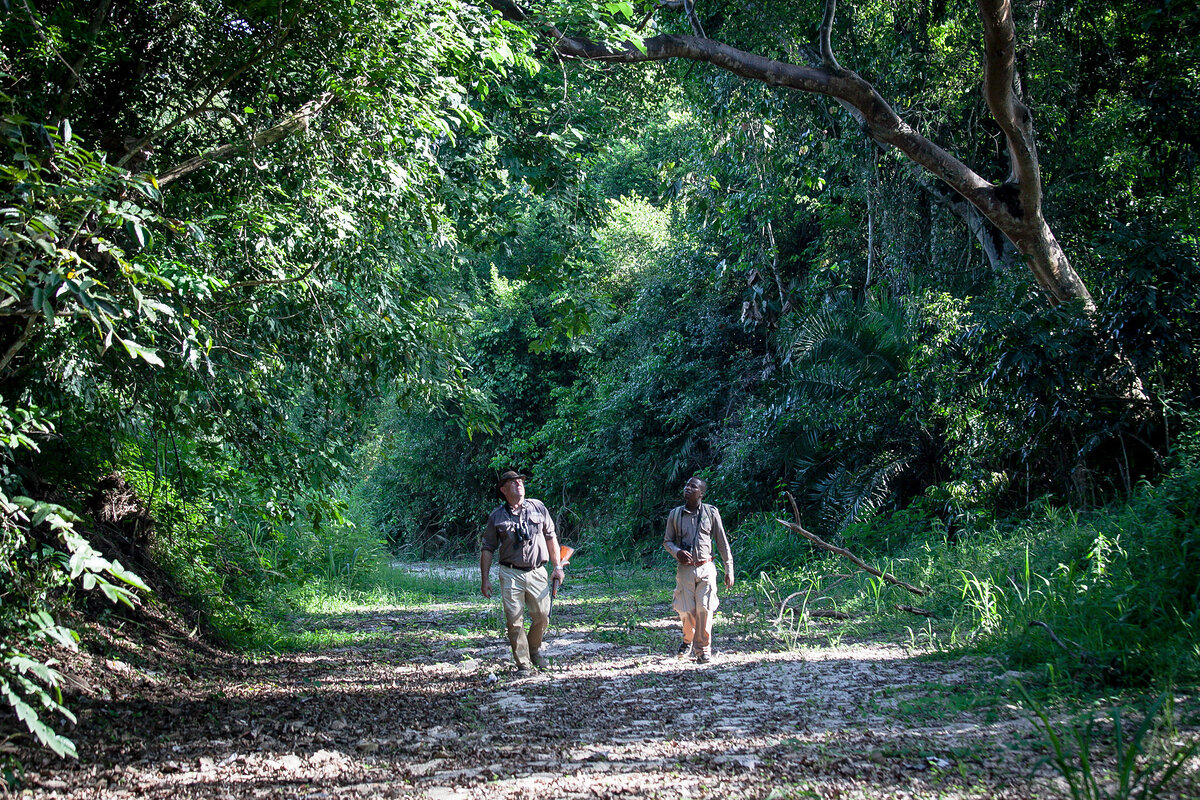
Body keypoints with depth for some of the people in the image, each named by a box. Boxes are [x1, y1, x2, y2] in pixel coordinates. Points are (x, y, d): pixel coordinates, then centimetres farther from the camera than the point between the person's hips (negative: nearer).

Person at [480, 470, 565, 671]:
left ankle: (534, 649, 27)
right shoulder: (497, 517, 5)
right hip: (511, 575, -1)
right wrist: (485, 579, 2)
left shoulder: (537, 507, 9)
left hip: (537, 573, 1)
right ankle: (523, 663, 7)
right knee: (514, 621, -3)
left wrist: (557, 567, 10)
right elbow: (487, 549, 8)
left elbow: (551, 537, 14)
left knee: (542, 616, 0)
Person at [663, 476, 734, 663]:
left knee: (705, 609, -7)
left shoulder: (711, 512, 2)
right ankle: (688, 639, 32)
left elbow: (722, 542, 6)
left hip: (706, 568, -1)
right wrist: (677, 552, -11)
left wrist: (729, 569, 4)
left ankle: (703, 650, 6)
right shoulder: (675, 514, 6)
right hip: (684, 569, 1)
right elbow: (667, 541, 11)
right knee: (686, 610, 3)